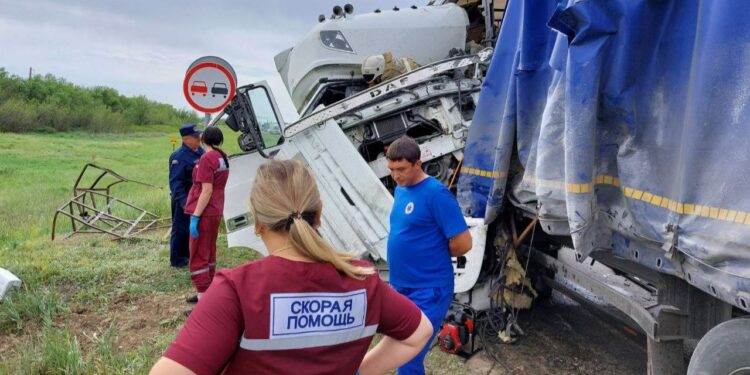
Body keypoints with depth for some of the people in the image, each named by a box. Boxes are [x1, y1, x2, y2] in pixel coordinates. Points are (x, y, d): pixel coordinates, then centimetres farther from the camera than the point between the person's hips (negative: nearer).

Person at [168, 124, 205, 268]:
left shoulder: (200, 151, 5)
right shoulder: (179, 157, -20)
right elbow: (175, 182, -23)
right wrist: (183, 201, -27)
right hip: (184, 199, -8)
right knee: (180, 229, 2)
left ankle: (186, 254, 34)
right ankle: (176, 260, 15)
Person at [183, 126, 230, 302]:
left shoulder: (207, 158, -17)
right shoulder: (224, 158, 7)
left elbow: (207, 191, -21)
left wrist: (195, 216, -20)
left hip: (204, 213, -9)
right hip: (216, 211, 9)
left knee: (198, 256, -4)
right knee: (209, 253, 18)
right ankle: (206, 293, 28)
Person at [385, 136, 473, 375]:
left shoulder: (436, 193, -18)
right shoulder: (400, 191, 8)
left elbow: (463, 243, -19)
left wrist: (436, 256, -2)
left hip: (428, 292, -8)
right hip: (401, 287, 8)